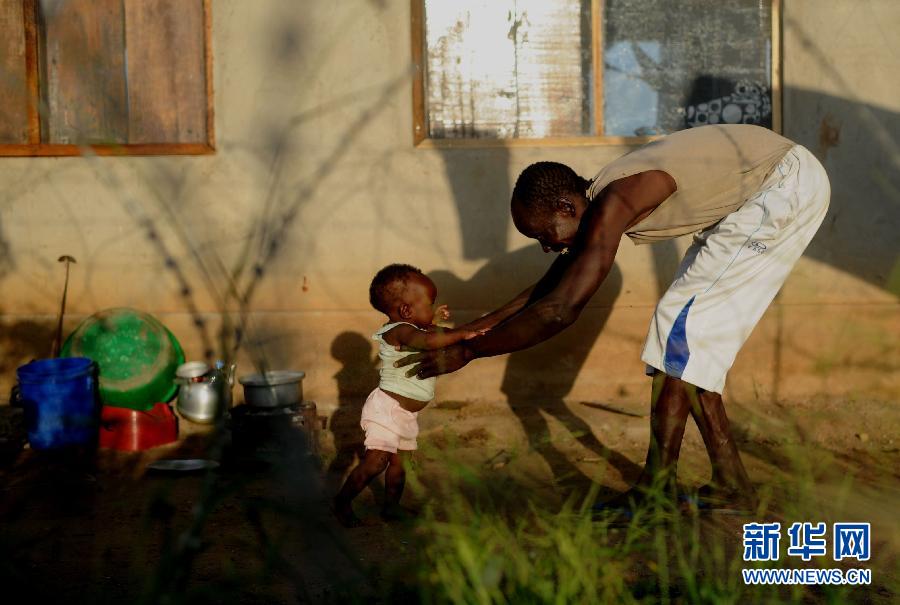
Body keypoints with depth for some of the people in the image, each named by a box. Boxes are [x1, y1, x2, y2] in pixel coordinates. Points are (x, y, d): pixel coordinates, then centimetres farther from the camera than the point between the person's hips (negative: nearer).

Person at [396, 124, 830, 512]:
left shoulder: (611, 206, -26)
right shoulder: (598, 211, 3)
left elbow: (559, 310, -29)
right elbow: (545, 292, 13)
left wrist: (464, 353, -23)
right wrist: (471, 329, 10)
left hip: (787, 185, -10)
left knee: (681, 323, -12)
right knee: (690, 336, 8)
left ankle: (656, 489, -9)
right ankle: (730, 484, 13)